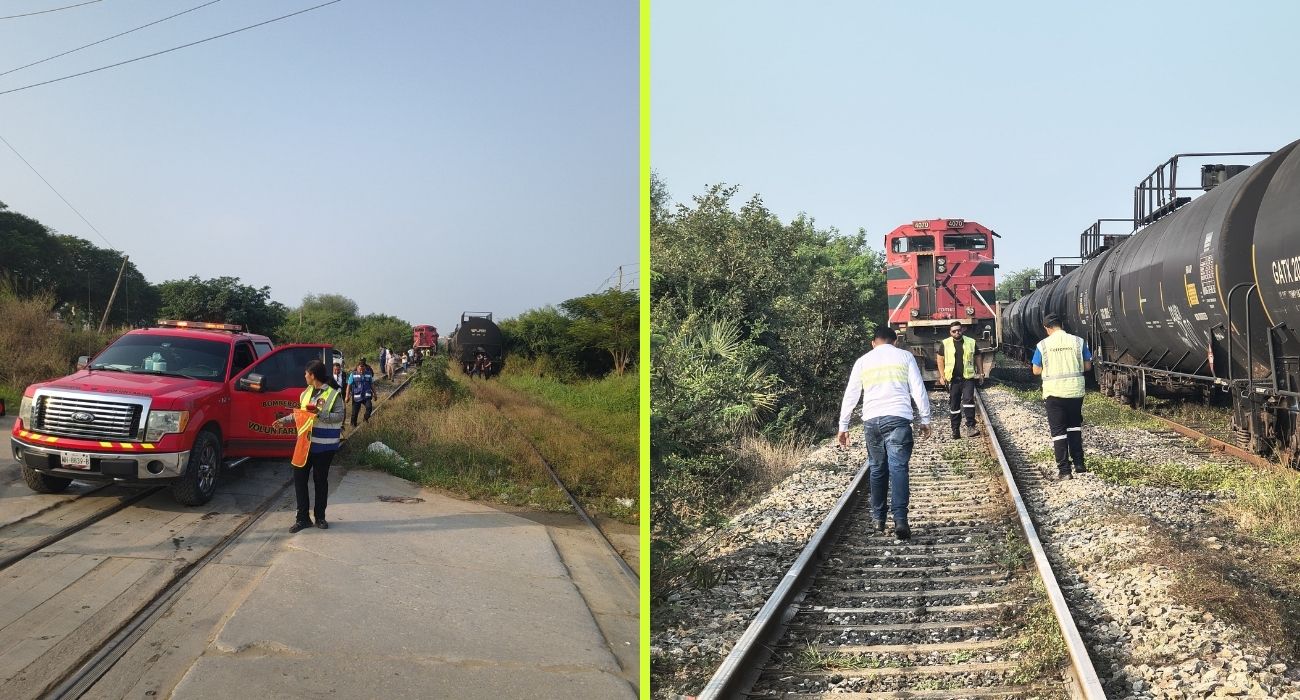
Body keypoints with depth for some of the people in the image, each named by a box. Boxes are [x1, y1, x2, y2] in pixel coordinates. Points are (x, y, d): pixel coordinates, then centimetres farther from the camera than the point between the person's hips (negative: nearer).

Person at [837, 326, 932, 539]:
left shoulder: (862, 361, 15)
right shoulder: (904, 356, 10)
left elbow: (850, 396, 15)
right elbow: (918, 390, 5)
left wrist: (843, 426, 19)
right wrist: (925, 419, 10)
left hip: (871, 420, 2)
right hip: (898, 418, -2)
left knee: (876, 469, 13)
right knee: (898, 468, -6)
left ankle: (878, 519, 17)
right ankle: (900, 519, -17)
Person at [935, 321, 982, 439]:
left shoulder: (971, 342, 7)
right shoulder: (945, 344, 3)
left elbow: (977, 358, 16)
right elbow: (940, 359, 8)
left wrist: (980, 373, 12)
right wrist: (942, 376, 1)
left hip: (968, 377, 0)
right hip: (953, 379, 0)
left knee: (968, 400, -16)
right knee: (954, 405, 5)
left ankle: (970, 427, -15)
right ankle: (955, 430, 14)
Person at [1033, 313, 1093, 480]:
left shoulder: (1042, 345, -6)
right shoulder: (1078, 341, -2)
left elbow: (1036, 371, 0)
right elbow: (1087, 366, 3)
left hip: (1054, 393, -2)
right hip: (1075, 391, 2)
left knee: (1058, 430, 4)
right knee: (1074, 426, 21)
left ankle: (1064, 471, 1)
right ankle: (1079, 464, 20)